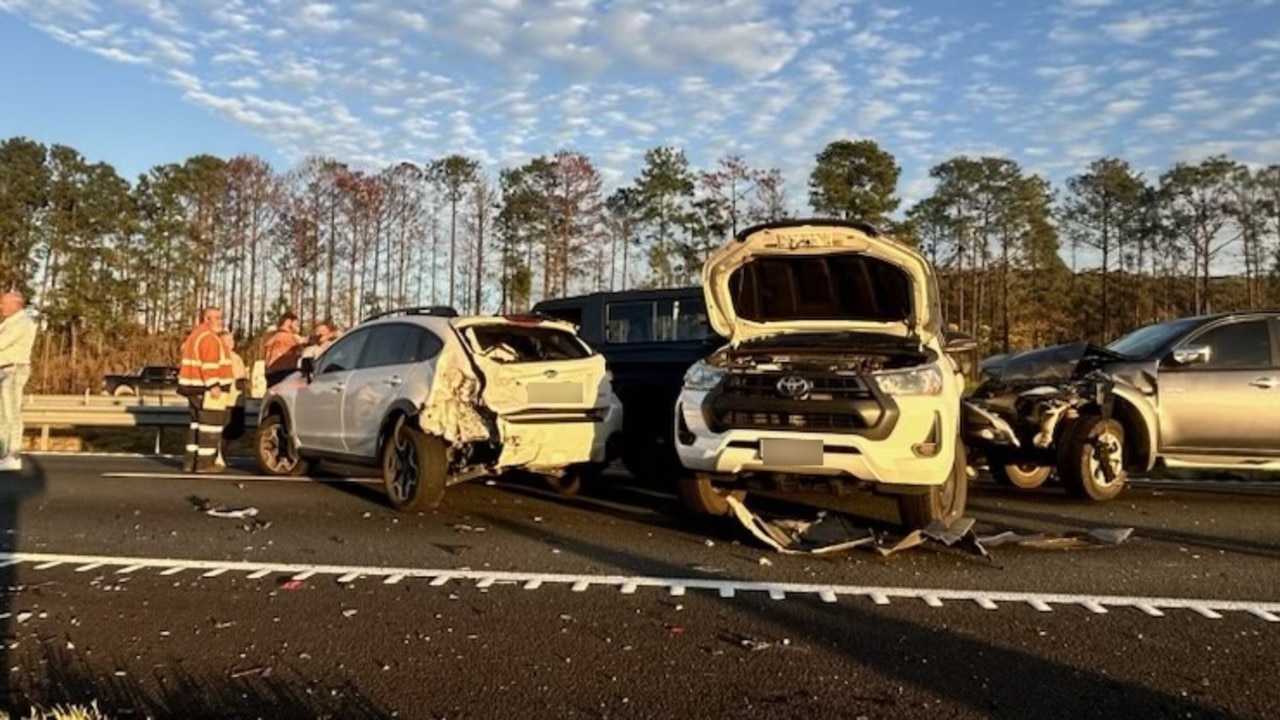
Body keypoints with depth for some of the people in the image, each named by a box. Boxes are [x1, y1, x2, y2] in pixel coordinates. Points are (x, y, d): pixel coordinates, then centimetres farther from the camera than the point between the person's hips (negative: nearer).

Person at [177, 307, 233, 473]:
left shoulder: (195, 336, 21)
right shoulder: (209, 337, -13)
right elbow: (209, 364, -23)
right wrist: (214, 386, -26)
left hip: (195, 387, 11)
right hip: (208, 389, -11)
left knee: (198, 423, 16)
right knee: (210, 424, -7)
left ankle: (191, 461, 18)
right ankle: (204, 463, -8)